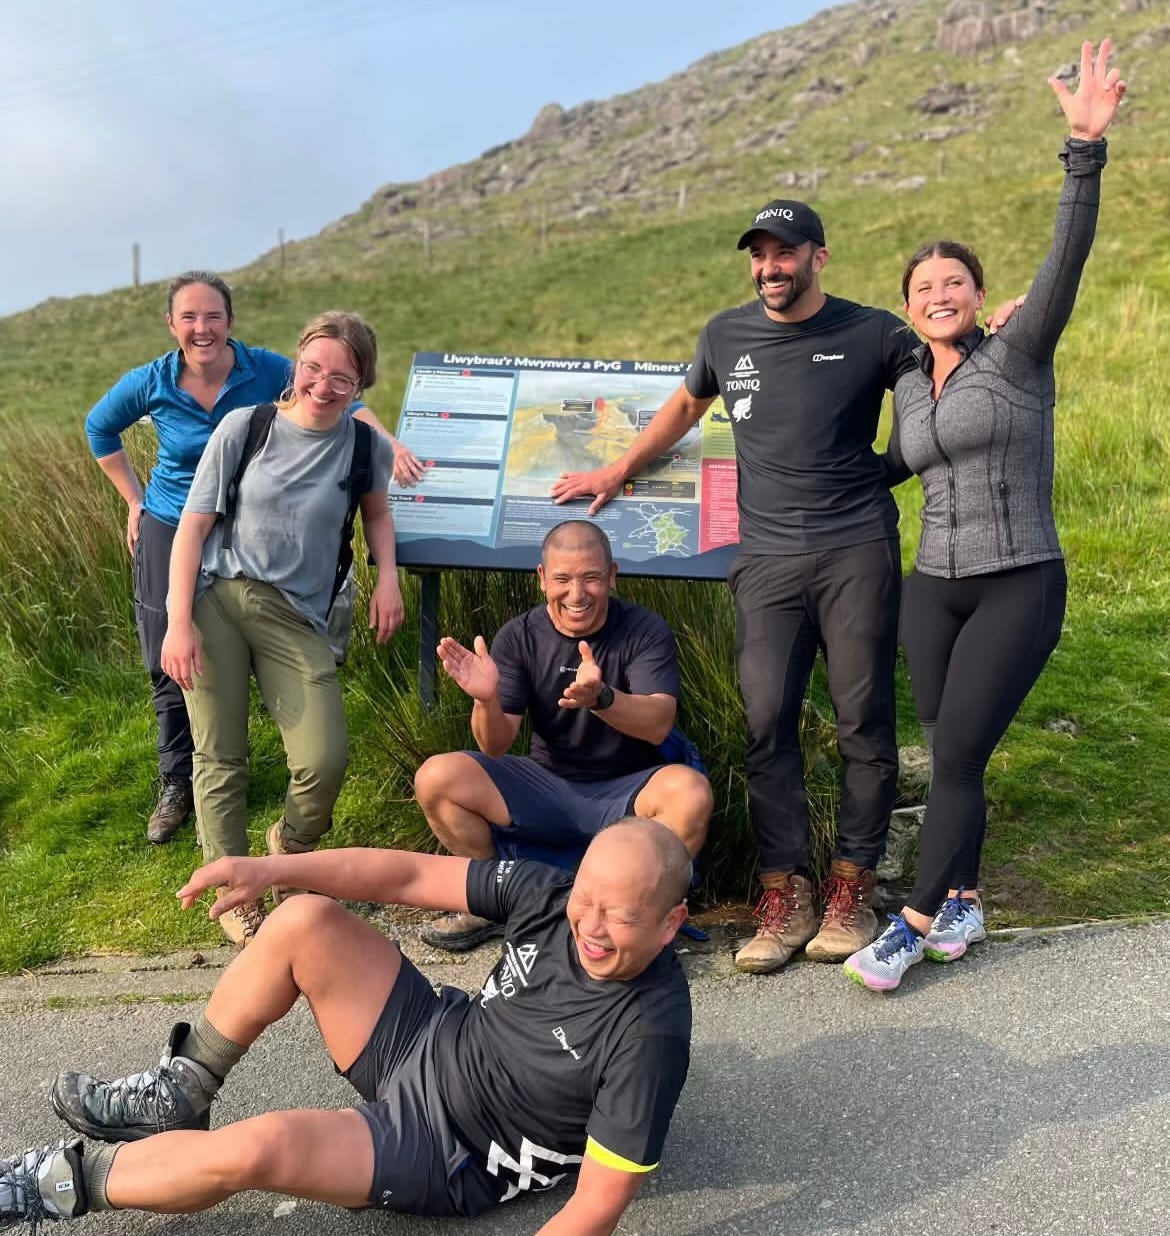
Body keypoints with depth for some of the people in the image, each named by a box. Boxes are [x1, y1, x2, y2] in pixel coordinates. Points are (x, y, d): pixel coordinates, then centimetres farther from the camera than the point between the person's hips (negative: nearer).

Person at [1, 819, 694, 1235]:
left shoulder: (650, 1036, -29)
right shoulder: (551, 895, -15)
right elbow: (410, 877, -10)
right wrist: (274, 869, -18)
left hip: (454, 1162, -6)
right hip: (432, 1044, 6)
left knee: (254, 1149, -25)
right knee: (306, 923, -6)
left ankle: (70, 1180, 5)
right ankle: (179, 1098, 14)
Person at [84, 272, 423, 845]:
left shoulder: (266, 370, -14)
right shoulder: (150, 383, -10)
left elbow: (344, 406, -8)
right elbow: (100, 429, 9)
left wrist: (391, 445, -26)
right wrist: (134, 502, 6)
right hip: (169, 537, 1)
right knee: (171, 668, 6)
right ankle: (176, 786, 25)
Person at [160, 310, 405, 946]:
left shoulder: (367, 447, 4)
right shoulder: (244, 427, 0)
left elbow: (376, 511, 25)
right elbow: (193, 527, 0)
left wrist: (387, 577, 7)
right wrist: (178, 622, -8)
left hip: (296, 615, 1)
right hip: (216, 598, 0)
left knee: (325, 761, -11)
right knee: (220, 759, 1)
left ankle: (290, 845, 23)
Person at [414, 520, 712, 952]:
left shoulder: (645, 632, -9)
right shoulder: (519, 637, -3)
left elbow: (658, 725, -23)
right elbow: (496, 746, -7)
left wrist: (600, 698, -44)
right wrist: (486, 700, -30)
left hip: (626, 792, -2)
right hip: (546, 786, 3)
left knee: (690, 792, -34)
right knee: (435, 778, -17)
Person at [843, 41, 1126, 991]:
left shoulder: (1018, 356, -5)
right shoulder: (909, 385, 10)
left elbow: (1066, 262, -20)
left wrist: (1086, 148, -31)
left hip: (1019, 585, -5)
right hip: (934, 586, 5)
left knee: (957, 755, -8)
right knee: (950, 753, 8)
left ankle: (915, 923, 3)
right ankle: (962, 902, 24)